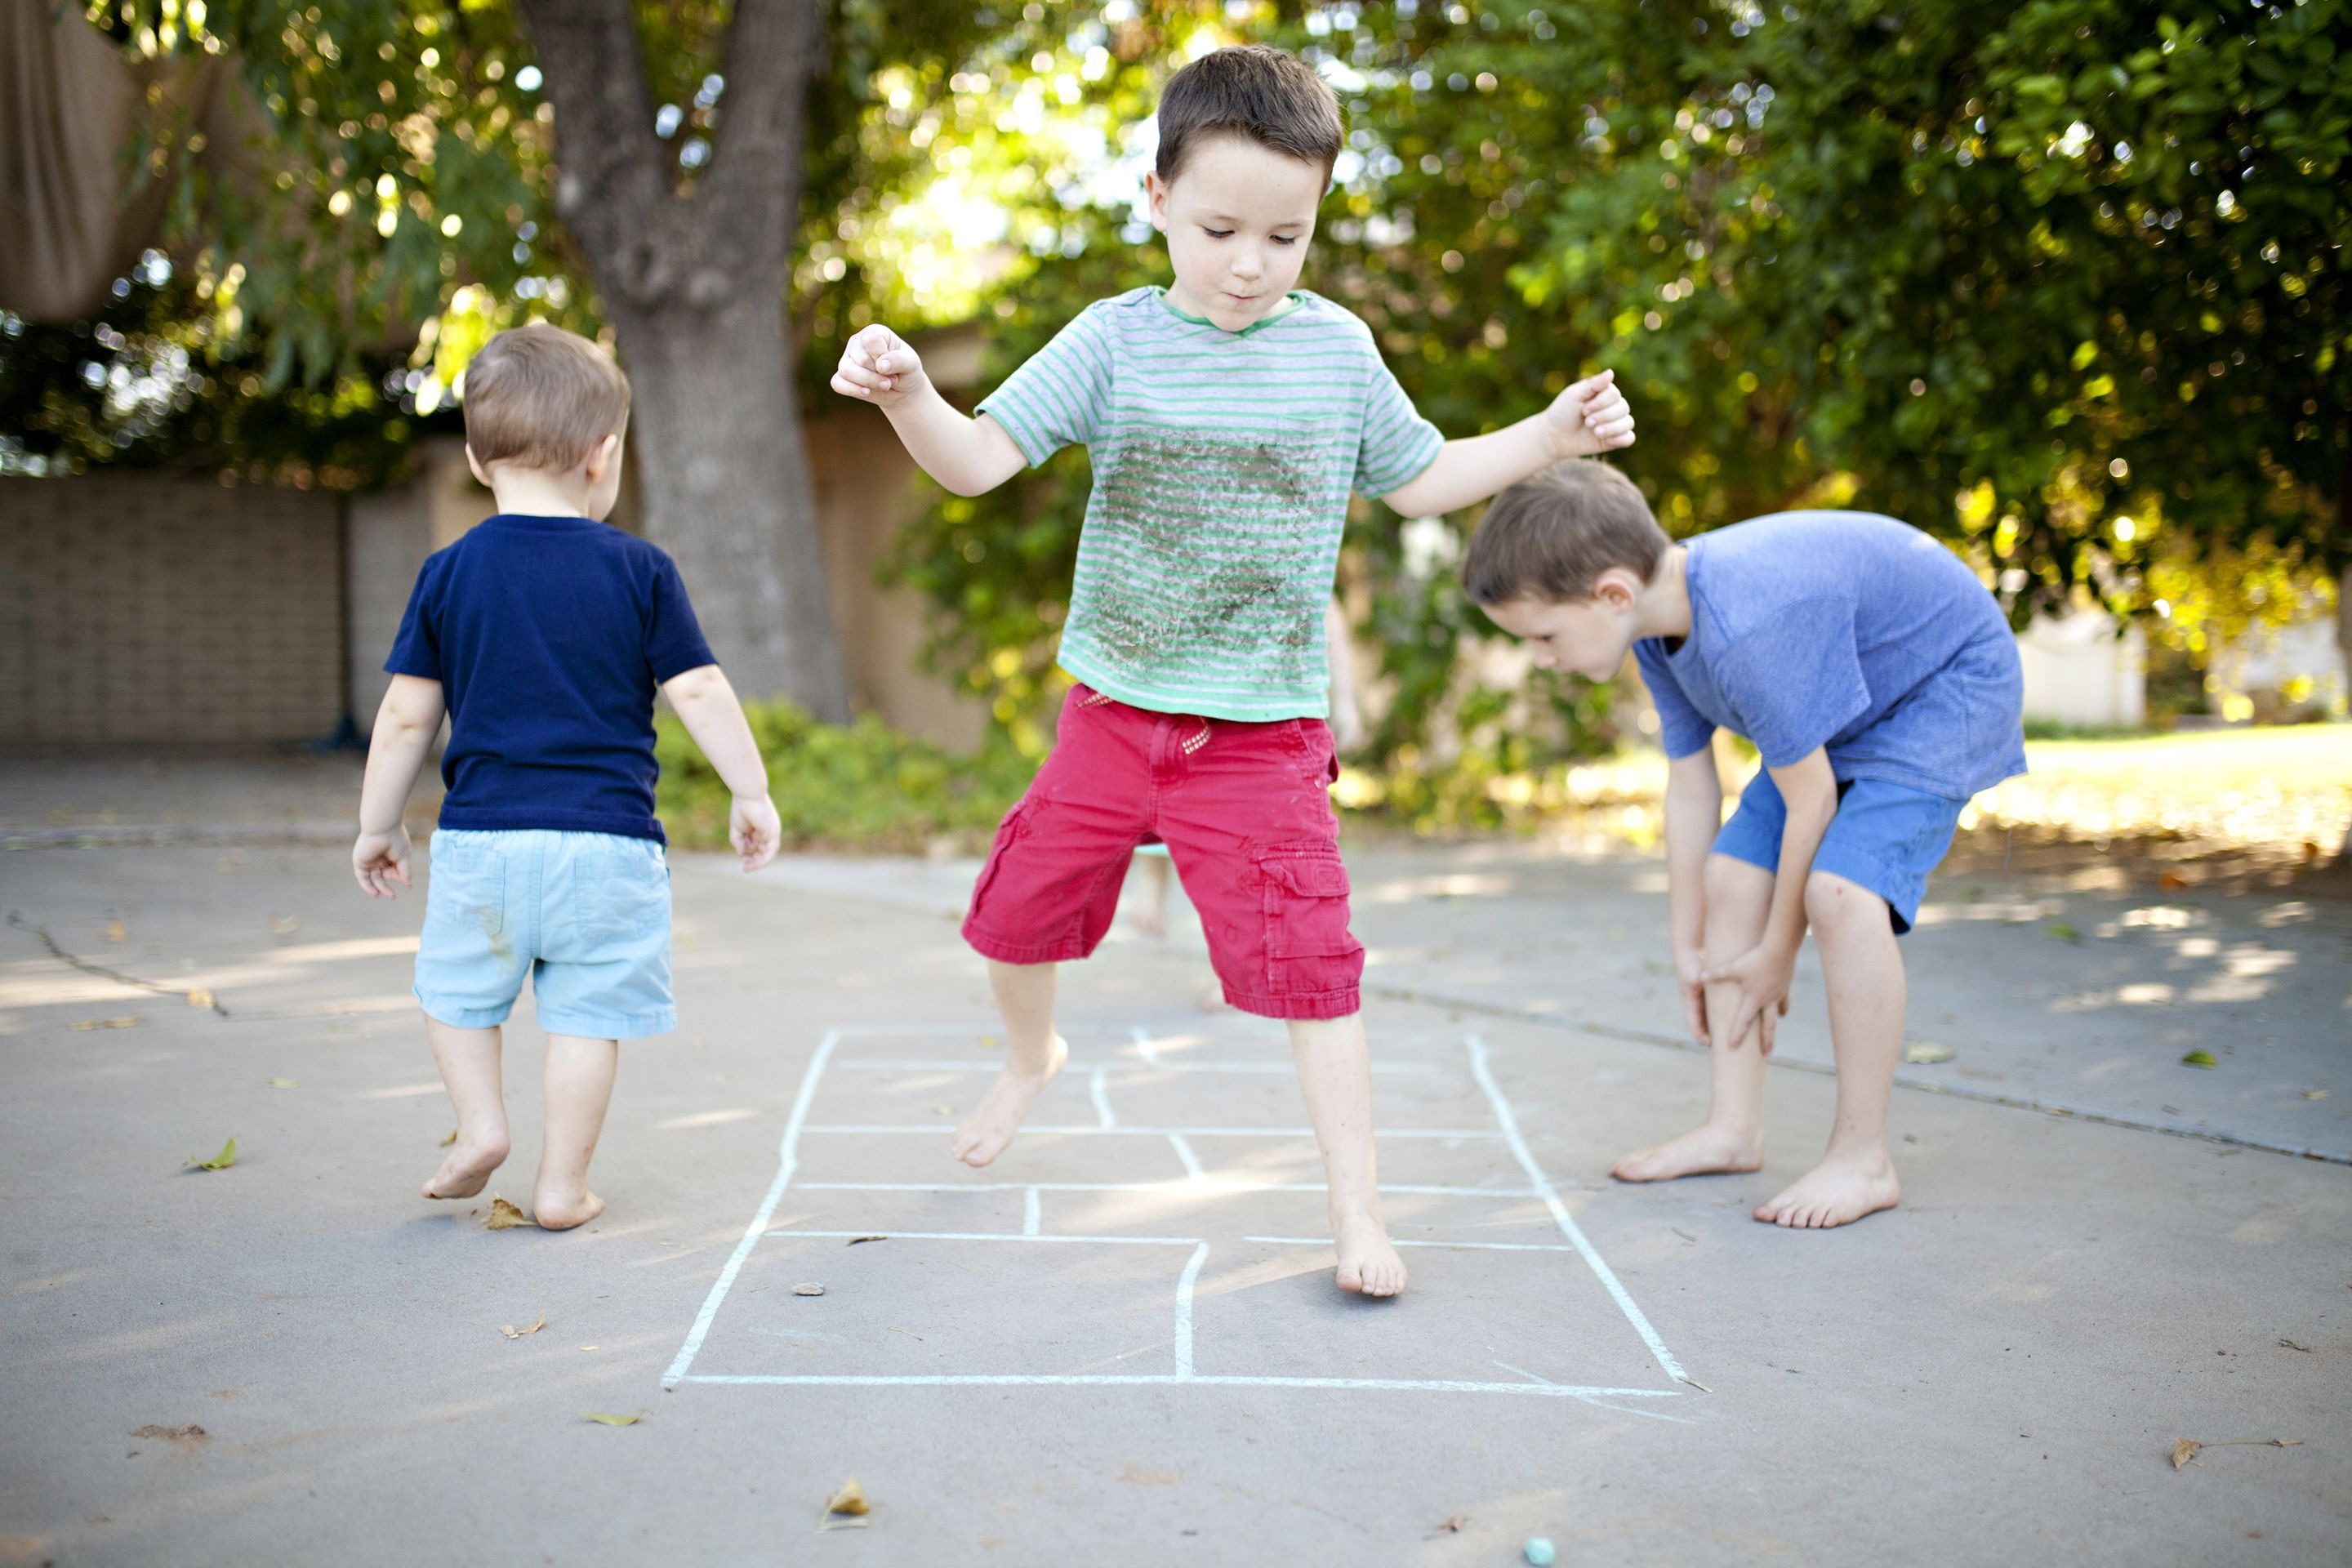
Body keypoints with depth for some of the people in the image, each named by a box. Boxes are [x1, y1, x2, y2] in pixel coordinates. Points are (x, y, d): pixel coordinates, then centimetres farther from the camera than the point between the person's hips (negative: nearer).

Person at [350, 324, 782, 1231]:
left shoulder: (450, 573, 2)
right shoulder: (639, 571, -2)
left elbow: (407, 716, 3)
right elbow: (698, 692, -2)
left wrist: (377, 825, 14)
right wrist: (752, 795, 9)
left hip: (483, 835, 1)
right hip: (609, 838, -1)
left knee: (455, 987, 23)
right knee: (588, 1015, 7)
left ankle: (480, 1124, 13)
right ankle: (561, 1185, 11)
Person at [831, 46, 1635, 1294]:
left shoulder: (1337, 349, -1)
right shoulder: (1115, 341, -5)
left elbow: (1421, 481, 14)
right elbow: (980, 459, -13)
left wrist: (1554, 434, 3)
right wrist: (906, 396, -33)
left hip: (1265, 735, -1)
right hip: (1112, 715, 1)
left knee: (1308, 961, -8)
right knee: (1020, 908, 14)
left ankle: (1356, 1207, 5)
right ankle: (1029, 1057, 47)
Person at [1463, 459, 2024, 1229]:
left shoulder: (1747, 631, -38)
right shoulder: (1661, 626, -9)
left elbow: (1810, 801, -27)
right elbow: (1690, 790, 1)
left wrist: (1777, 954, -13)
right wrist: (1688, 947, 7)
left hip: (1951, 682, -9)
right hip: (1853, 693, 9)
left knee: (1840, 890, -26)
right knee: (1731, 877, 4)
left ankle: (1863, 1158, -14)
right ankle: (1733, 1127, 12)